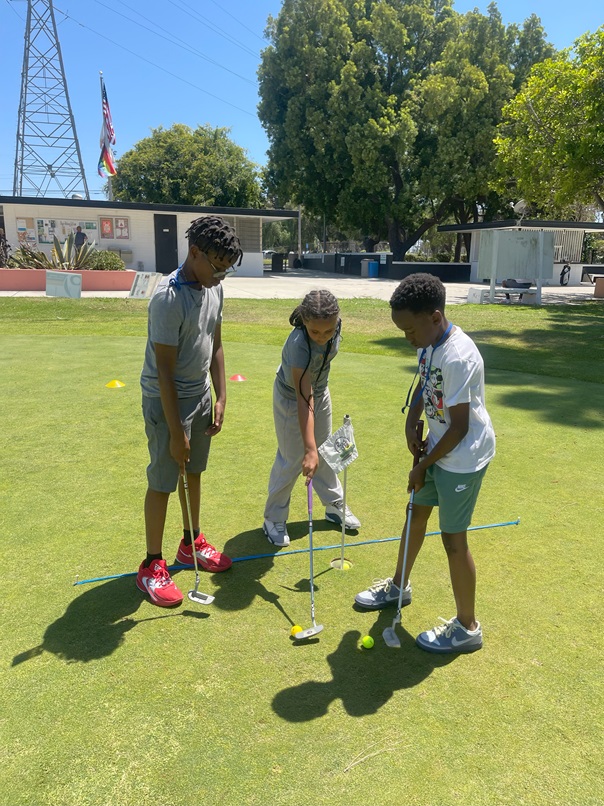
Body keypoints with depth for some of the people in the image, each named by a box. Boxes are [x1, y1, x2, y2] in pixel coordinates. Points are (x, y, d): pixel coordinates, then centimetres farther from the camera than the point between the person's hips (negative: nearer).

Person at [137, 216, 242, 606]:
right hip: (167, 401, -7)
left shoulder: (214, 288, 0)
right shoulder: (169, 298, -24)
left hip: (201, 395, 7)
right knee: (163, 483, 3)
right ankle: (152, 566, 18)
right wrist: (176, 431, -20)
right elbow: (165, 371, -23)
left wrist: (221, 398, 5)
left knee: (194, 473, 19)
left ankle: (192, 543, 37)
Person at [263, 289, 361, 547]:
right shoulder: (299, 345, -40)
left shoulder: (336, 324, -21)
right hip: (291, 398, -6)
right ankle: (274, 519, 20)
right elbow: (304, 401, -40)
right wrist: (309, 449, -43)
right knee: (291, 461, 1)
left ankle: (335, 506, 37)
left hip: (321, 391, 6)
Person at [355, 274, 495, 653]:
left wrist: (423, 466, -14)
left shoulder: (458, 357, -29)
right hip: (438, 447, 9)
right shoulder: (430, 343, -3)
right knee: (416, 513, 21)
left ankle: (467, 628, 20)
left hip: (464, 457, -9)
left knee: (453, 537, 1)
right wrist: (411, 425, -4)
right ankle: (399, 586, 44)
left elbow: (459, 427, -25)